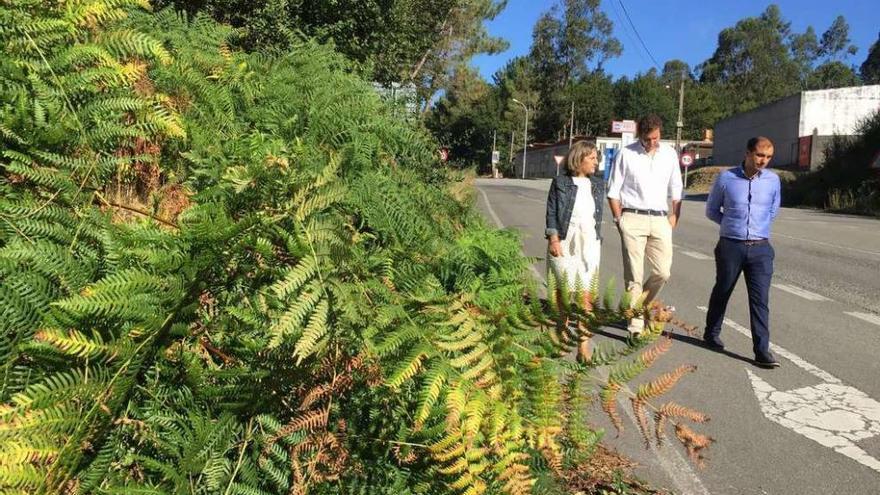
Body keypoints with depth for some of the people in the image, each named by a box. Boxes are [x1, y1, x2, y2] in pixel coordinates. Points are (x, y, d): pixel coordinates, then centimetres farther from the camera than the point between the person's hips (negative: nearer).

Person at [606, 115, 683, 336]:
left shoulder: (669, 154, 10)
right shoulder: (626, 154, 0)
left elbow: (676, 191, 16)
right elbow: (613, 191, 3)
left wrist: (674, 218, 7)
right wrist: (619, 220, -2)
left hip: (660, 219, 3)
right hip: (633, 218, -3)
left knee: (662, 272, -1)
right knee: (634, 275, -3)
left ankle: (638, 306, 24)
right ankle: (636, 324, 3)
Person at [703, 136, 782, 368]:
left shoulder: (773, 180, 5)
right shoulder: (726, 178, -3)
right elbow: (711, 210, 10)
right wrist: (732, 225, 5)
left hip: (761, 248, 1)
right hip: (731, 246, -1)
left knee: (760, 299, -5)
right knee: (722, 292, 13)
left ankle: (762, 351, -3)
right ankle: (711, 334, 33)